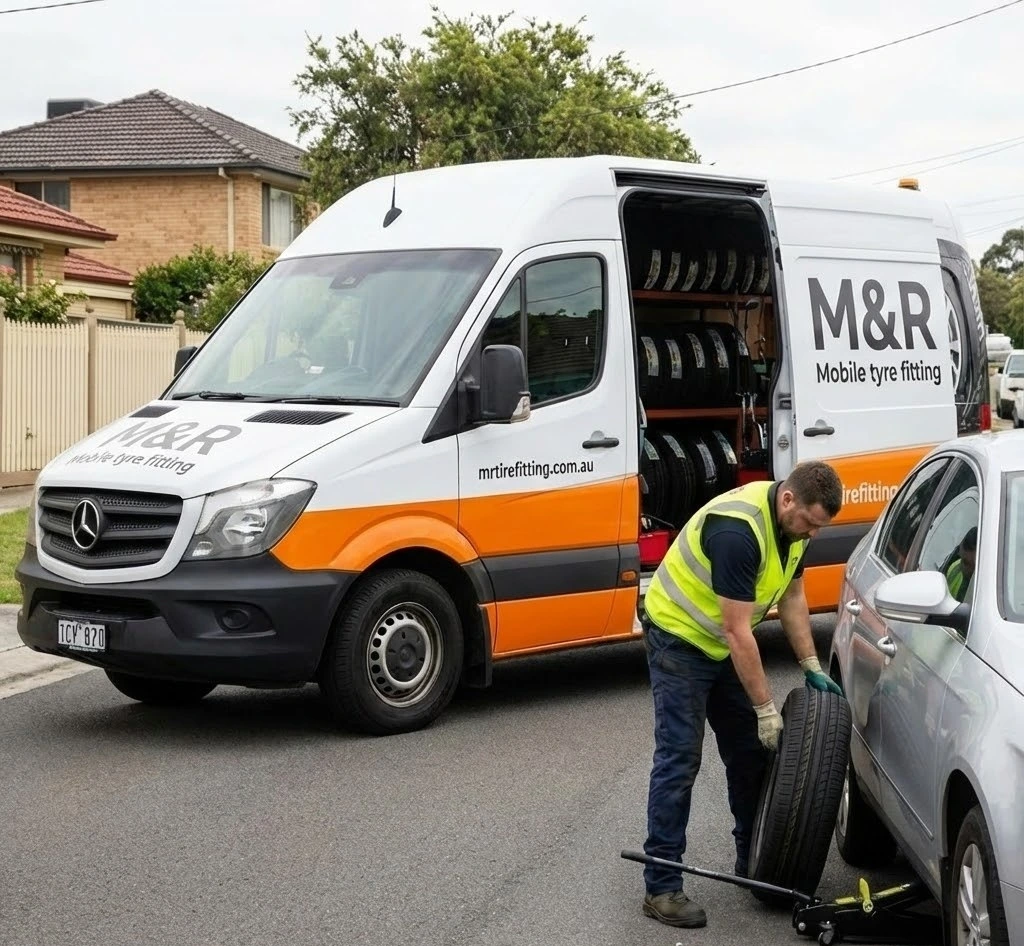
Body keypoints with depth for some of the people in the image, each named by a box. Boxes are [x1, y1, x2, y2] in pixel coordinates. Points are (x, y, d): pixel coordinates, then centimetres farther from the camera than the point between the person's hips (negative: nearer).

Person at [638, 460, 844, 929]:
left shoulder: (792, 521, -6)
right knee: (678, 760, -10)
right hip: (679, 638, -9)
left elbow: (791, 596, 8)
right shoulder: (737, 531, -34)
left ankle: (752, 860, 25)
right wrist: (766, 708, -26)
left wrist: (811, 666, 3)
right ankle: (661, 887, -7)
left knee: (751, 751, 11)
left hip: (724, 643, 9)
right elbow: (738, 630, -31)